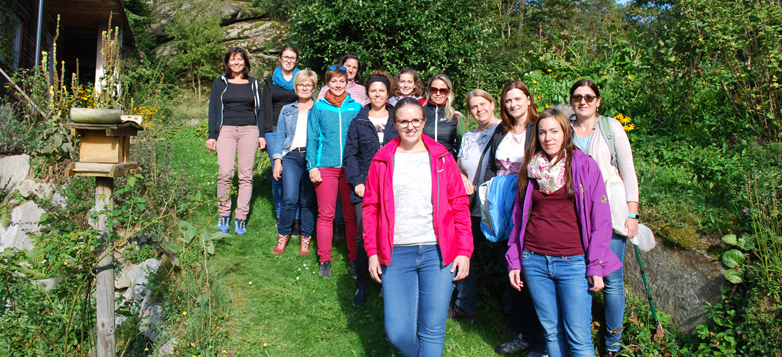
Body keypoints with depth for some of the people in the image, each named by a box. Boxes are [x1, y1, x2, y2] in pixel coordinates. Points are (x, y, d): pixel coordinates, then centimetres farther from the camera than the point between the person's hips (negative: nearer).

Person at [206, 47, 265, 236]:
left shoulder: (253, 84, 17)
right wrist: (212, 135, 3)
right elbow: (213, 109, 12)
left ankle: (241, 219, 3)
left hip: (249, 130, 1)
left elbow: (259, 110, 16)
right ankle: (224, 214, 1)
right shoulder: (220, 83, 14)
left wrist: (261, 134, 7)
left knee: (246, 175, -4)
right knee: (224, 173, -14)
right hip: (226, 130, -1)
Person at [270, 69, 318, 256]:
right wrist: (277, 160, 4)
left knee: (309, 200, -2)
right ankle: (283, 235, 9)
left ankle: (306, 239, 13)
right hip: (291, 156, 1)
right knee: (289, 198, -10)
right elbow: (279, 136, 16)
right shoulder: (287, 110, 19)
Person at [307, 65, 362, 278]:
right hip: (326, 167, 0)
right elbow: (312, 139, 7)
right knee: (325, 214, 2)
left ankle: (354, 258, 16)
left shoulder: (356, 107, 9)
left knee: (352, 215, 4)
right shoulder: (318, 108, 7)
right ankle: (325, 260, 12)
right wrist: (312, 166, -2)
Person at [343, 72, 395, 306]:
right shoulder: (359, 122, 11)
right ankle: (362, 284, 11)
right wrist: (356, 182, -4)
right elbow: (350, 154, 8)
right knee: (363, 235, -4)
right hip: (366, 186, 0)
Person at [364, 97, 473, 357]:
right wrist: (372, 252, 3)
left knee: (433, 331, 2)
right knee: (397, 334, 2)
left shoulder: (442, 158, 4)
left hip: (438, 253, 0)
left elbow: (460, 206, 5)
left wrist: (464, 250, -1)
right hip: (396, 254, 1)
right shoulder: (383, 160, 6)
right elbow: (370, 208, 8)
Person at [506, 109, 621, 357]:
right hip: (534, 261, 3)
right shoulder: (530, 169, 9)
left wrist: (596, 266, -7)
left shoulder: (585, 166, -1)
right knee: (552, 332, 10)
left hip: (573, 262, -3)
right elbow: (518, 217, 14)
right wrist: (513, 260, 9)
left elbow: (601, 219, -2)